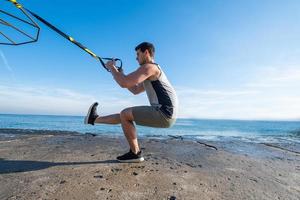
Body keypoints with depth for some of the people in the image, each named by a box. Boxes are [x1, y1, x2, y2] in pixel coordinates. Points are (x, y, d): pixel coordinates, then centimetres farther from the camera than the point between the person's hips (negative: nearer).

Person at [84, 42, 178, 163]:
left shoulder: (148, 67, -11)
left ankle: (135, 153, 5)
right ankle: (95, 119, 29)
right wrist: (120, 74, 25)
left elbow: (123, 84, -19)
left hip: (164, 114, -10)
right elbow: (135, 90, 29)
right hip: (165, 114, 10)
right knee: (126, 115, 14)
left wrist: (112, 67, 0)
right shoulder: (151, 73, 22)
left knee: (125, 114, -4)